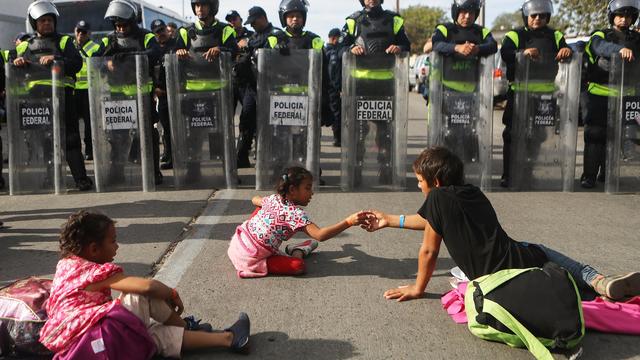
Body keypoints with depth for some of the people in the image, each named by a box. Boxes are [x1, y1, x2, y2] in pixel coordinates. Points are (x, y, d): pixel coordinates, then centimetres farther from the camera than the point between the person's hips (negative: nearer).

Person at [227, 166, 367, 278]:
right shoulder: (296, 213, -17)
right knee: (298, 266, -18)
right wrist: (348, 222, -33)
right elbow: (320, 235, -28)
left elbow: (255, 199, 29)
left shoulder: (273, 198, 6)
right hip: (250, 260, -8)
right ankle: (297, 252, 16)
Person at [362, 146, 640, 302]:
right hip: (527, 259, 7)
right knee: (543, 252, 35)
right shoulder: (473, 192, 17)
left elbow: (428, 251, -1)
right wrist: (389, 220, 38)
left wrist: (418, 289, 14)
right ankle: (600, 281, 11)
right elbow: (432, 221, 29)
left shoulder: (438, 198, -6)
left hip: (500, 279, -7)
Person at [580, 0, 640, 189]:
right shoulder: (601, 36, 1)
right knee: (594, 134, -4)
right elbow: (602, 47, -23)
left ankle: (606, 173, 20)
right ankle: (589, 175, -1)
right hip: (599, 94, -4)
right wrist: (620, 49, -41)